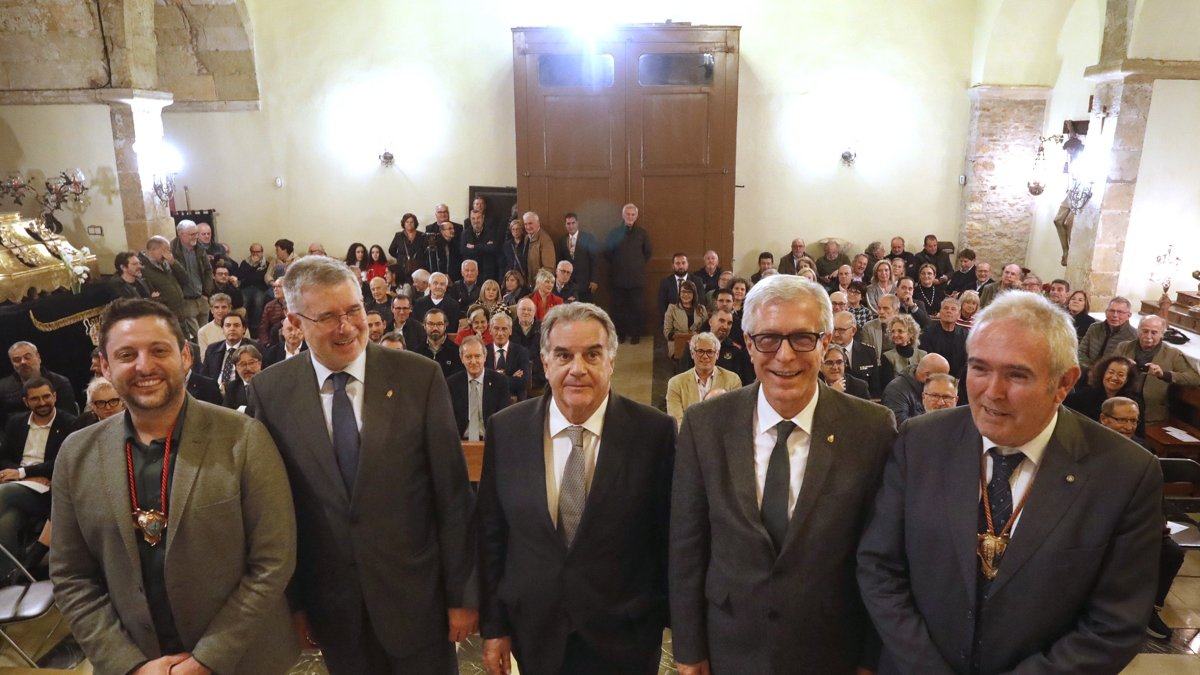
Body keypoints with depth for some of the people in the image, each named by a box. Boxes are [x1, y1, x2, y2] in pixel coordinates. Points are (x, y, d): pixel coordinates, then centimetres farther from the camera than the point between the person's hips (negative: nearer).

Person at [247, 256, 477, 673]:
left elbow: (453, 494, -8)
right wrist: (290, 599, 4)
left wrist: (462, 593, -5)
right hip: (330, 605, 2)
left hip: (416, 596, -1)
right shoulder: (270, 391, -5)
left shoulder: (419, 377, -11)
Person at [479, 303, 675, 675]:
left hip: (625, 639, -2)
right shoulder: (506, 429, -7)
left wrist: (677, 621, 1)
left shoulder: (655, 432, -13)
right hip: (535, 636, 2)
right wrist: (493, 626, 2)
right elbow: (491, 534, 0)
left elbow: (671, 538, -5)